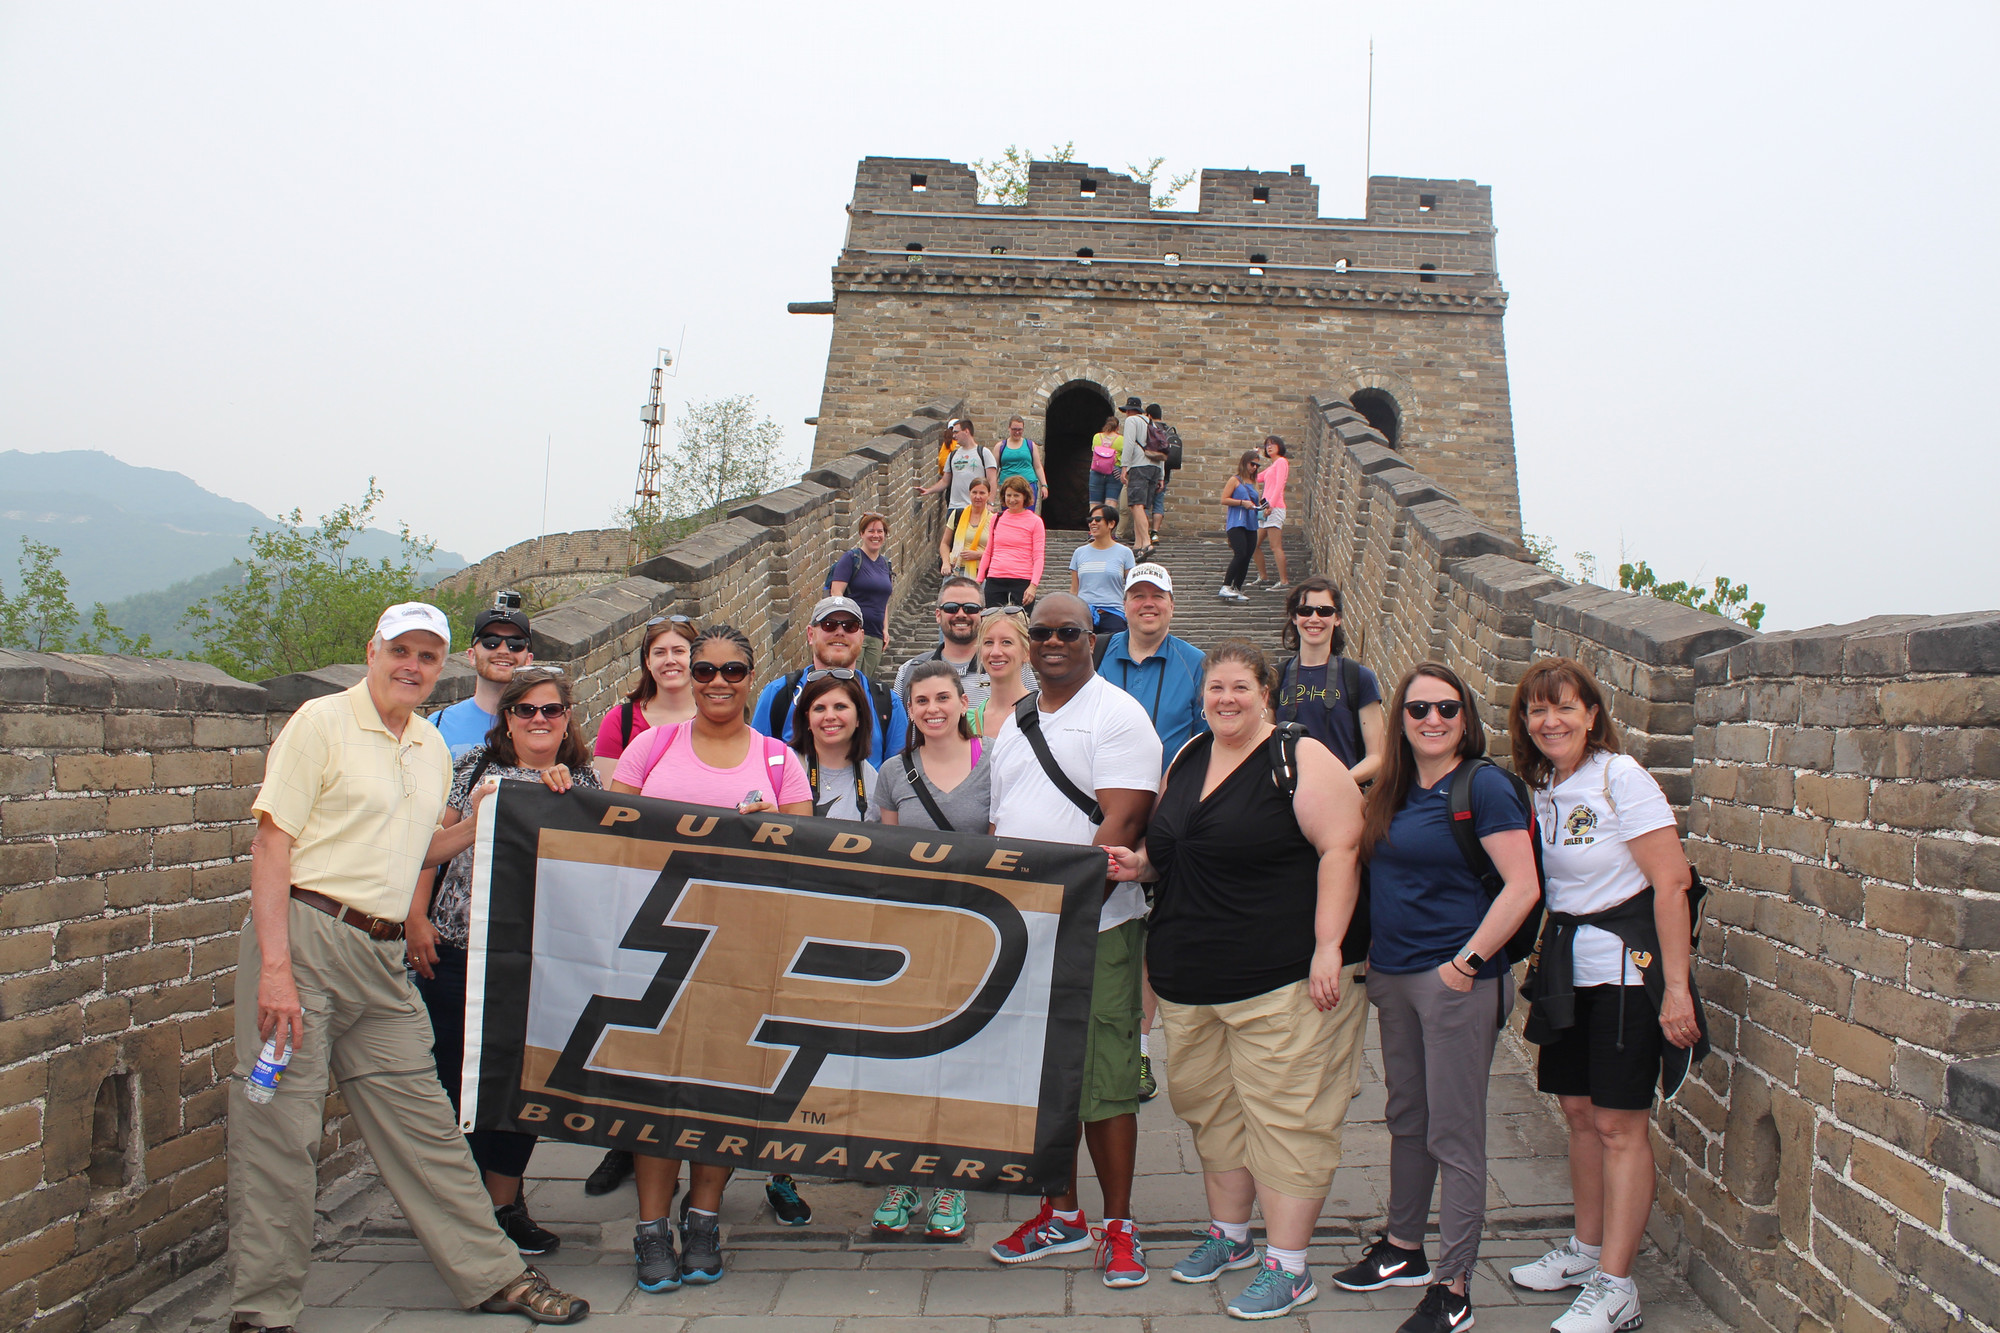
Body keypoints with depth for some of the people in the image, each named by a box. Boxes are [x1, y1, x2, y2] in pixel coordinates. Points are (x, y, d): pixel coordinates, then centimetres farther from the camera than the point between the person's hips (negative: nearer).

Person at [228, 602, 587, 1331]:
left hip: (382, 956, 6)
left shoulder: (433, 748, 15)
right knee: (278, 1127, -1)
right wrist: (275, 967, -18)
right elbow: (271, 844, -10)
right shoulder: (322, 721, -5)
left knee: (422, 1119, 10)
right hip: (303, 936, -6)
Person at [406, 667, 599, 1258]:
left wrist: (560, 795, -13)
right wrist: (416, 919, 0)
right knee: (456, 1077, 1)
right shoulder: (474, 766, 5)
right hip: (458, 947, -1)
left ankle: (504, 1203, 21)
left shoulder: (583, 781, 9)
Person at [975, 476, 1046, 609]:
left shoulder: (1035, 521, 3)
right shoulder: (996, 519, 14)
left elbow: (1038, 557, -1)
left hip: (1022, 582, -3)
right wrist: (979, 580, 13)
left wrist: (1033, 585, -13)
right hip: (994, 581, 3)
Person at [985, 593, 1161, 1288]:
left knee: (1102, 1079, -2)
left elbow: (1123, 821, -15)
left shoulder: (1116, 714, -6)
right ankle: (1062, 1215, 25)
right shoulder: (1015, 722, 16)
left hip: (1095, 925, -6)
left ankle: (1118, 1225, 10)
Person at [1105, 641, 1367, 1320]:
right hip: (1188, 979, 7)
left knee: (1284, 1114, -3)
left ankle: (1288, 1266, 7)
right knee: (1212, 1108, 16)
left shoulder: (1301, 759, -8)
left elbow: (1340, 848, -14)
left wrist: (1329, 946, -20)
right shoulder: (1184, 761, 14)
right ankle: (1229, 1233, 33)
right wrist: (1140, 863, 4)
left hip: (1284, 978, -7)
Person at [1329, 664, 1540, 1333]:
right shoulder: (1392, 791, 10)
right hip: (1392, 977, 7)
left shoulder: (1483, 787, -11)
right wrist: (1371, 956, 11)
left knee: (1453, 1134, 0)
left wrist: (1468, 964, -18)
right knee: (1406, 1119, 19)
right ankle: (1403, 1250, 35)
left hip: (1457, 982, -7)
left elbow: (1522, 886, -17)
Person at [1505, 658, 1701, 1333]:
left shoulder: (1620, 777, -15)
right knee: (1579, 1113, 14)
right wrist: (1544, 963, 11)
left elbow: (1672, 882, -17)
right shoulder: (1541, 789, 8)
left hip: (1624, 963, -7)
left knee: (1619, 1125, -2)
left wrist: (1676, 988, -19)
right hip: (1568, 965, 7)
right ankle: (1587, 1250, 29)